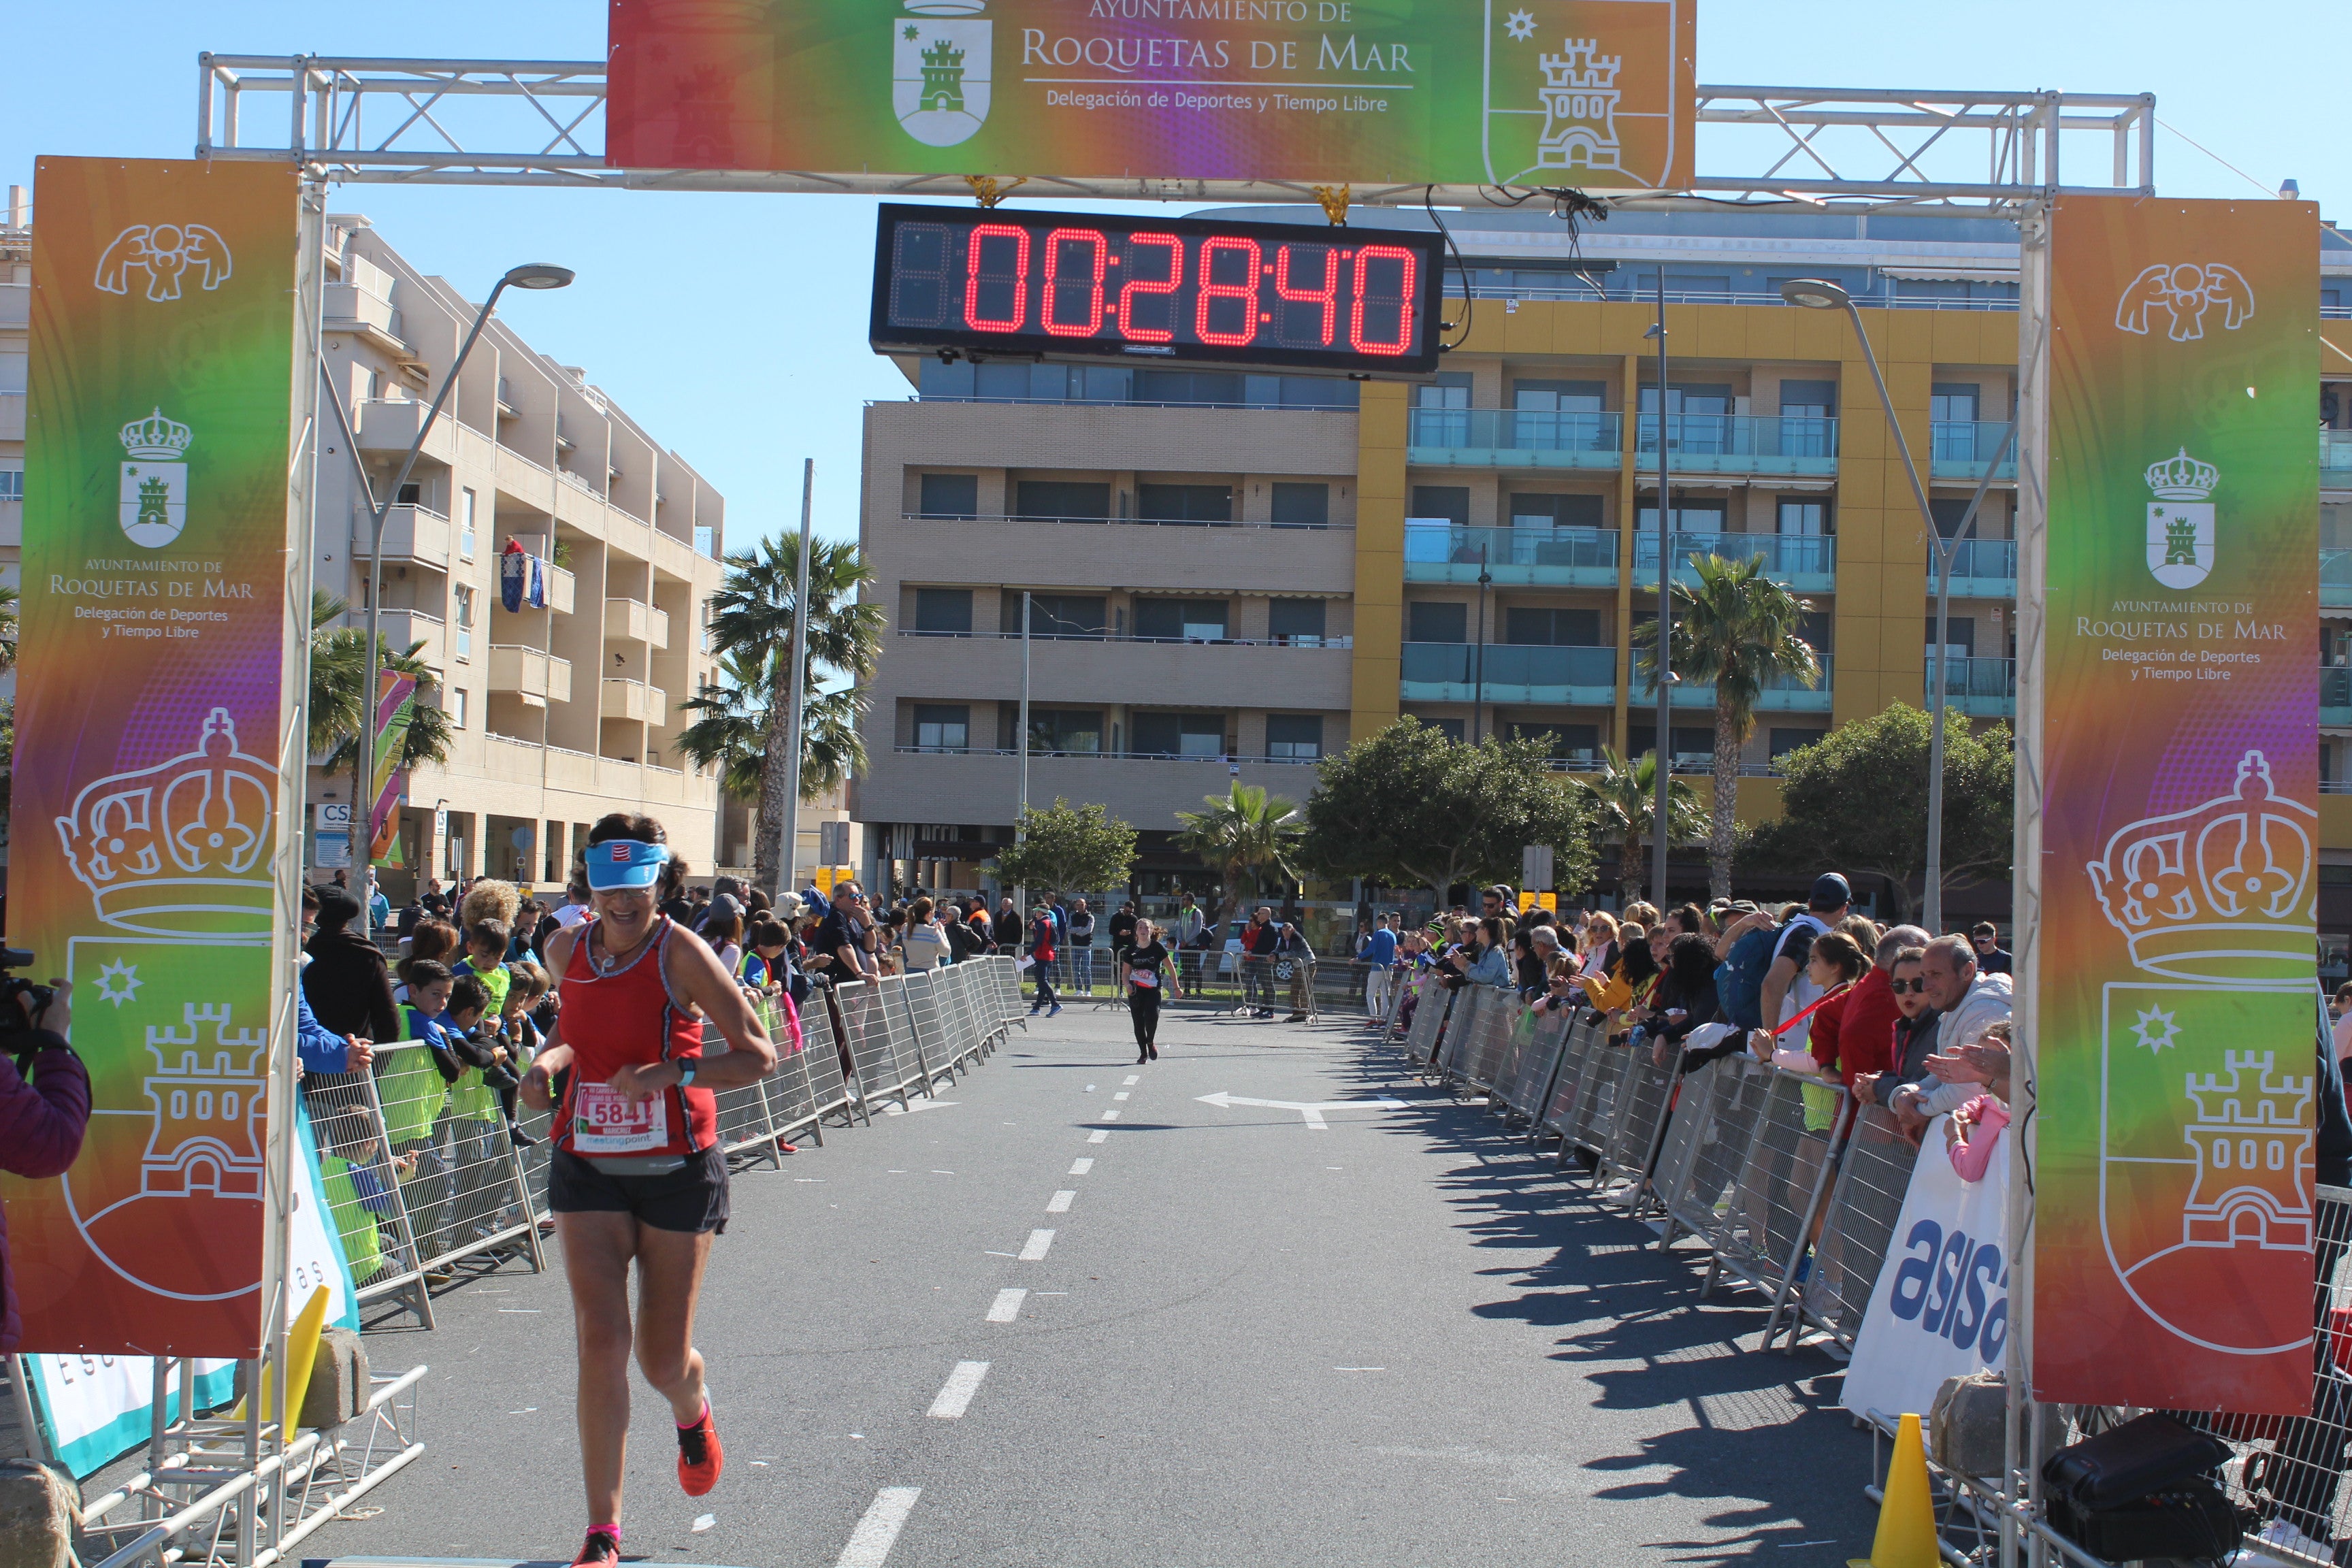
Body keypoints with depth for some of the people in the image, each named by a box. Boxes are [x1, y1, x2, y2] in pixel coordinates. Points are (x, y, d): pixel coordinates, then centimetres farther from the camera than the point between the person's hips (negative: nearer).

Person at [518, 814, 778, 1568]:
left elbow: (758, 1055, -12)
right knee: (601, 1339, -11)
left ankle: (692, 1413, 45)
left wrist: (669, 1074, -26)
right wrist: (549, 1061, 0)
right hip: (587, 1167, 3)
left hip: (677, 1170, -3)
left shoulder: (680, 952, -12)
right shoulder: (566, 949, 2)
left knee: (662, 1359, 5)